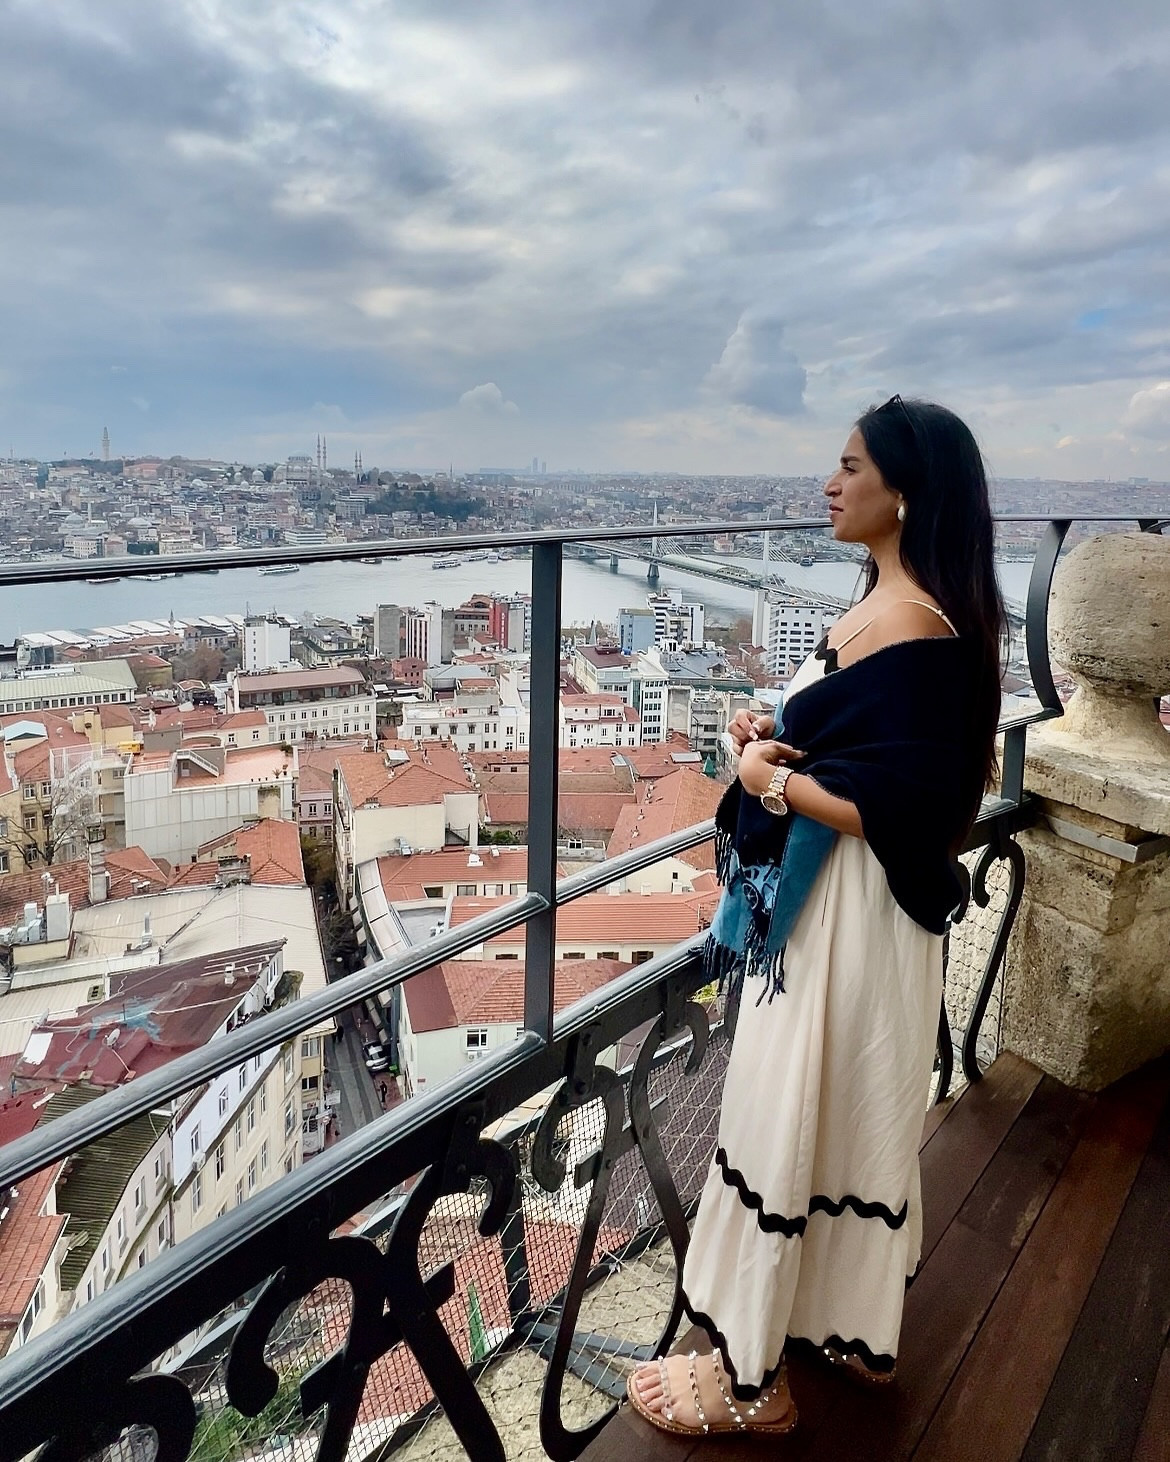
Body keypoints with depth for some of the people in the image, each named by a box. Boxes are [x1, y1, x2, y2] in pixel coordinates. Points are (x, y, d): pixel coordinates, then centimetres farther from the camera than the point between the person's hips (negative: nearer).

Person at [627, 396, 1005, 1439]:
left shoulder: (918, 631, -22)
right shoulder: (883, 607, 8)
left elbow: (898, 808, -27)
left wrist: (772, 778, -17)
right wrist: (769, 736, -2)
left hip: (846, 918, -10)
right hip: (816, 903, 10)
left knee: (783, 1126, 6)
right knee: (852, 1124, 22)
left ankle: (752, 1377, 29)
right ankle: (854, 1329, 45)